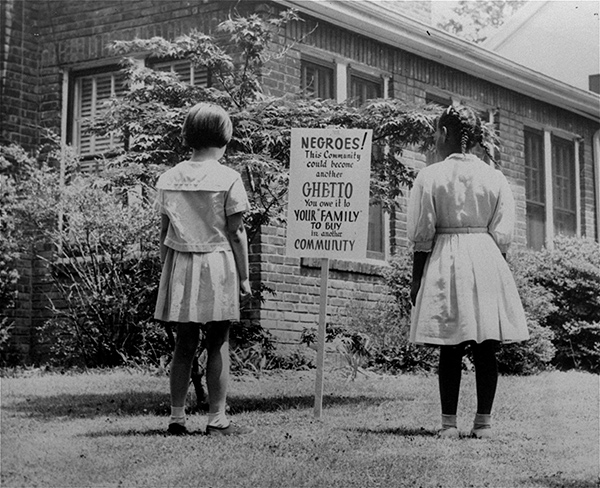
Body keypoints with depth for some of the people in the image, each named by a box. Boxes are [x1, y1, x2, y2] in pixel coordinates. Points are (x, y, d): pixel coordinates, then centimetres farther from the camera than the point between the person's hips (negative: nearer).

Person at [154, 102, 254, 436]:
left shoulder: (169, 178, 6)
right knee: (218, 344, 2)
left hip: (179, 265, 4)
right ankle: (218, 419, 3)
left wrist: (166, 269, 17)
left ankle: (178, 417, 12)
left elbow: (165, 231, 9)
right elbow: (236, 233, -6)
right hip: (217, 265, -4)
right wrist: (244, 277, 0)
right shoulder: (228, 179, -7)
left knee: (185, 343, 10)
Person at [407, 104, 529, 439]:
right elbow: (503, 235, 2)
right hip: (487, 261, 1)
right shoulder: (496, 178, 3)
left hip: (445, 262, -1)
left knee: (450, 349, 2)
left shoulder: (429, 176, -4)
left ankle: (449, 423, 3)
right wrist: (496, 266, 13)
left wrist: (417, 279, 3)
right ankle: (484, 421, 8)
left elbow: (421, 235, -4)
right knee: (487, 348, 5)